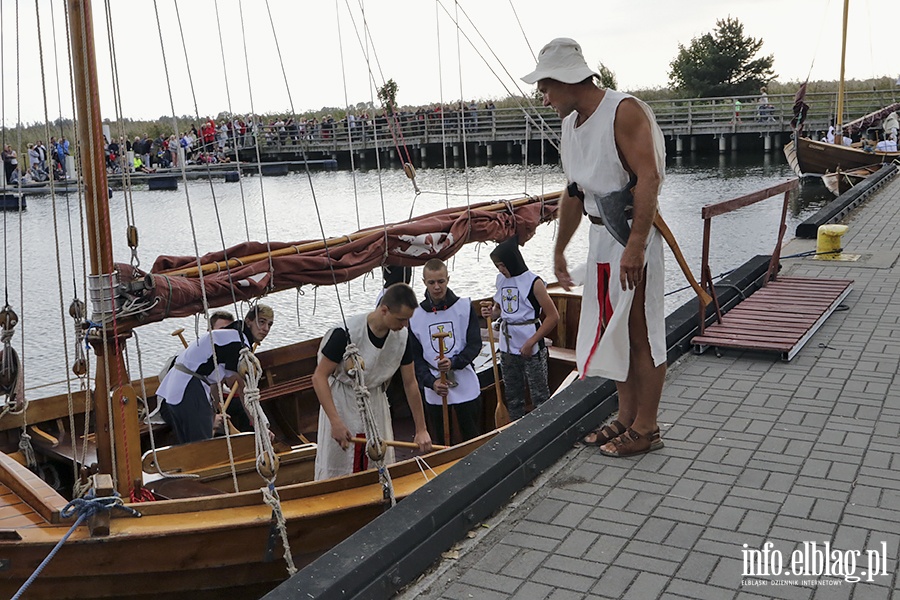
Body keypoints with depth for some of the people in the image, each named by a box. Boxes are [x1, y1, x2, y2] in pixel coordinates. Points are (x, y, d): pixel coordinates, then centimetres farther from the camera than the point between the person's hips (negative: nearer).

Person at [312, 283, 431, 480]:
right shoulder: (347, 333, -27)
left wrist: (421, 430, 1)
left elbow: (410, 384, -2)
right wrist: (335, 422, -28)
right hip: (342, 400, -5)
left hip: (376, 399, 5)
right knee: (336, 467, 2)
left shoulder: (402, 336, -12)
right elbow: (319, 377, -22)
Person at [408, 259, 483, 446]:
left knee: (472, 442, 7)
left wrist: (453, 362, -21)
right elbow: (415, 356, 3)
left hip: (466, 387, -1)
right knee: (442, 443, 11)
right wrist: (431, 381, -12)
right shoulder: (415, 315, 1)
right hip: (434, 392, 1)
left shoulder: (465, 307, -3)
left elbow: (475, 344, -4)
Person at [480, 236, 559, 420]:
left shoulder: (533, 282, -12)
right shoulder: (501, 279, 7)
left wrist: (531, 343, -16)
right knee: (512, 397, 15)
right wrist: (491, 312, -6)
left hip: (531, 348, -6)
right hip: (507, 348, 7)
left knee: (540, 397, 1)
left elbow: (553, 316, -13)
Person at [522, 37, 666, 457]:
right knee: (615, 331, 14)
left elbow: (648, 178, -24)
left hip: (633, 235, -9)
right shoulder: (571, 123, 13)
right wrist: (560, 249, 24)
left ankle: (645, 428, 10)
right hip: (600, 235, 9)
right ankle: (626, 418, 26)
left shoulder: (624, 111, -14)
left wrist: (635, 245, -31)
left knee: (641, 333, -1)